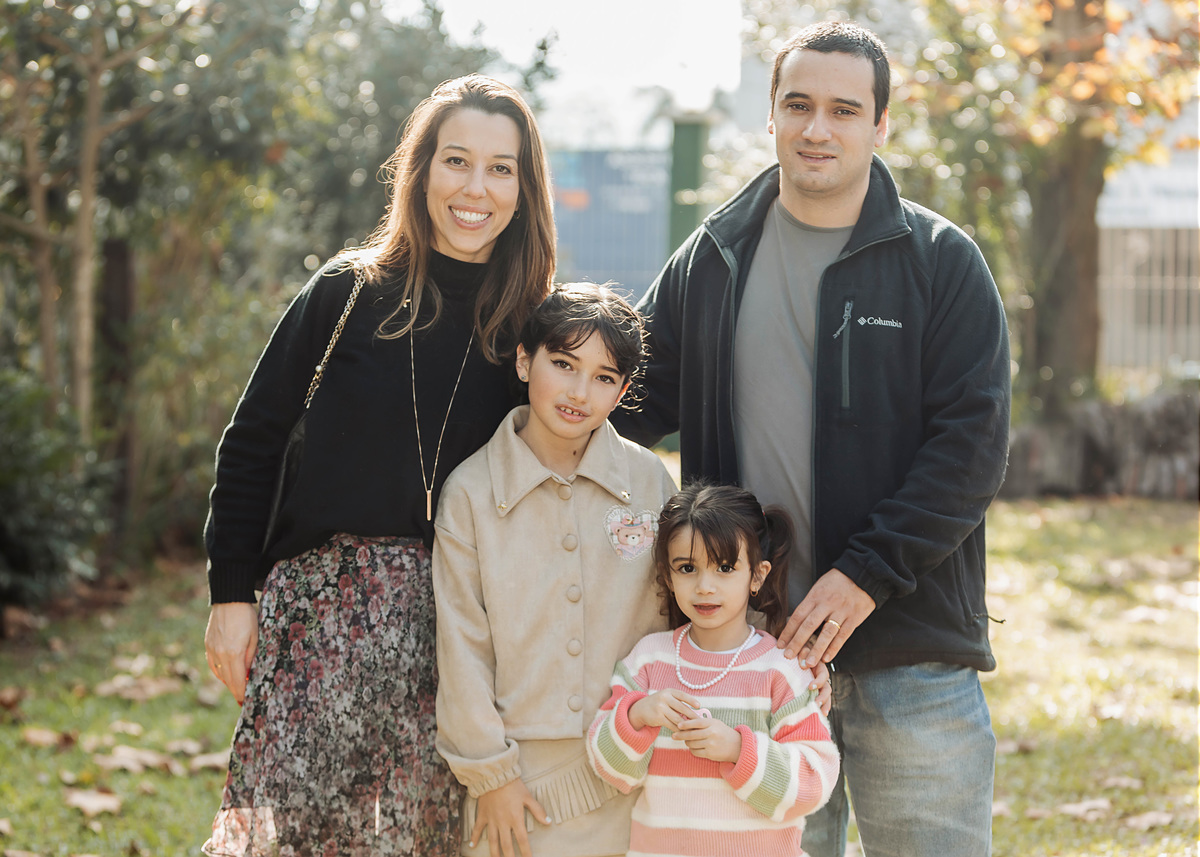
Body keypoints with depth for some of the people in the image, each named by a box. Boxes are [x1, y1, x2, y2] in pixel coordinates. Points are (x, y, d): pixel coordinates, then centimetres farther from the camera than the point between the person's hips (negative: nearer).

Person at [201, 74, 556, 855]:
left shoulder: (530, 322, 4)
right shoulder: (350, 293, -1)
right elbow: (252, 444, 3)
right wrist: (232, 593, -2)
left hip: (455, 623, 2)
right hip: (323, 605, -1)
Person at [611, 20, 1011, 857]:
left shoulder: (942, 262, -1)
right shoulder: (712, 260, 9)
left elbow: (973, 442, -7)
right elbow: (640, 392, 16)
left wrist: (867, 573, -16)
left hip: (910, 652, -2)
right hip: (750, 645, 3)